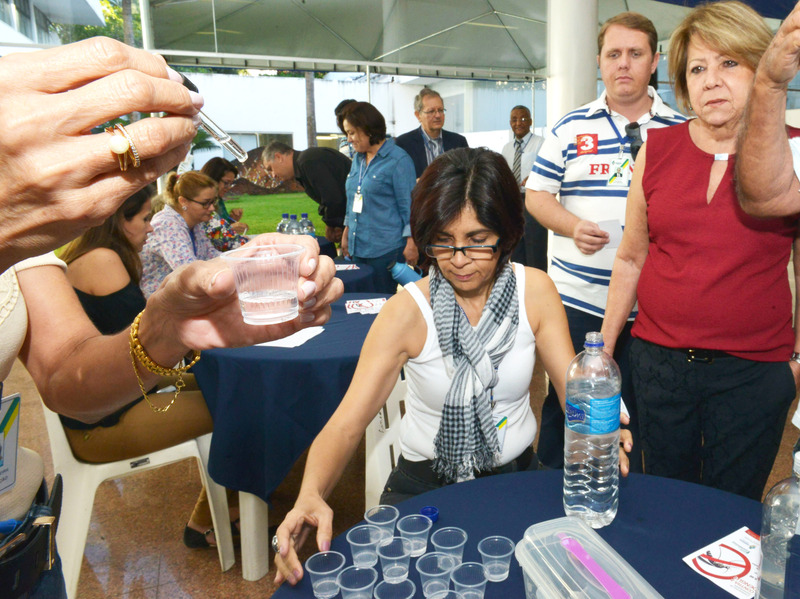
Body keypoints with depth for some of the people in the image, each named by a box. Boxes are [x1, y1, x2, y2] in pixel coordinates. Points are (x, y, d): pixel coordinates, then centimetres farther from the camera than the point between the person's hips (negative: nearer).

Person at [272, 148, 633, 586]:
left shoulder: (535, 291, -7)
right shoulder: (407, 311, -16)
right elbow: (346, 423, -21)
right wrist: (311, 496, -41)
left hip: (517, 471, 3)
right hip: (425, 484, -2)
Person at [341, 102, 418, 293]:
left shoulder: (399, 160, -8)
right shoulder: (358, 158, 13)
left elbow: (408, 204, -10)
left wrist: (411, 243, -15)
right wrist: (346, 233, 19)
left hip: (386, 248, -7)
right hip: (358, 247, 7)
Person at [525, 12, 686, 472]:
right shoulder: (571, 128, 6)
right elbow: (535, 194, 5)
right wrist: (572, 226, -13)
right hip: (576, 299, 0)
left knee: (640, 416, 12)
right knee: (564, 406, 11)